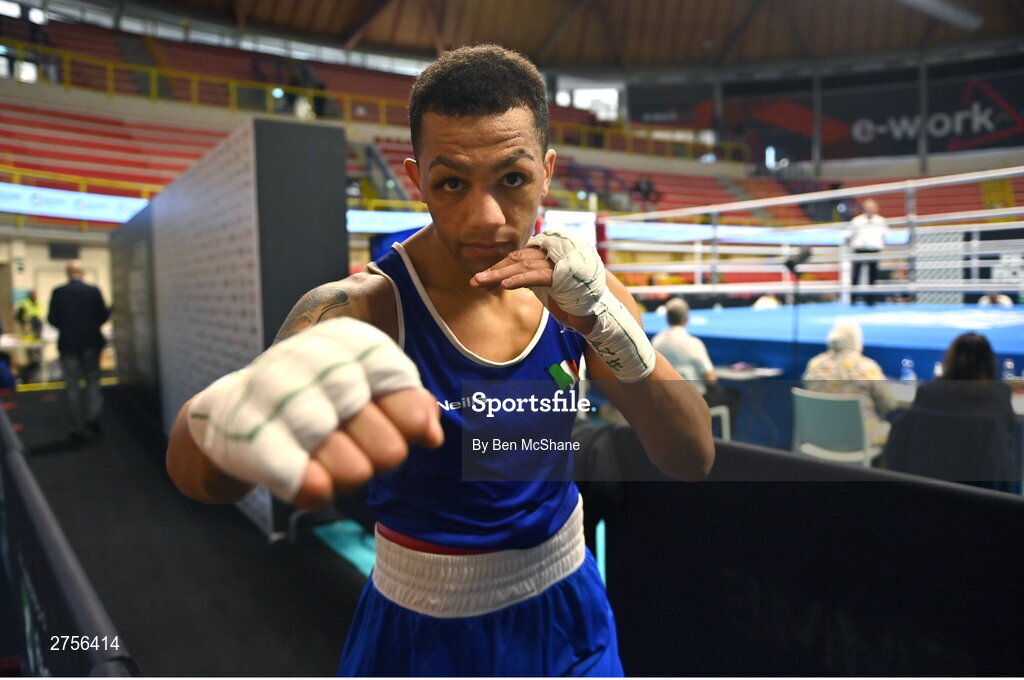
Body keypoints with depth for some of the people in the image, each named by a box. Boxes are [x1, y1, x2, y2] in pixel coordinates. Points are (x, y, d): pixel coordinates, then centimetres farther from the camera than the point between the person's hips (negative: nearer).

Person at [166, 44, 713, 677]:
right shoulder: (362, 307, -23)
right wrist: (224, 412, -62)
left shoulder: (577, 290, -11)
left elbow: (694, 460, -14)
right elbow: (195, 467, -38)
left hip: (569, 613, 4)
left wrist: (607, 326, -31)